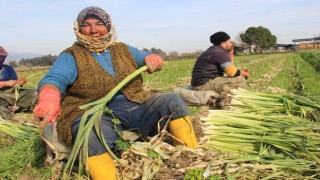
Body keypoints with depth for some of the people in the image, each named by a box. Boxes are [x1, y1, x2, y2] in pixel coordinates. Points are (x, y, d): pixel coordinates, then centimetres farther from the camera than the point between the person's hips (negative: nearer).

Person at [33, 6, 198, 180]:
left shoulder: (123, 49, 18)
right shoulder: (70, 57, 2)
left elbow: (146, 58, 21)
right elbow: (54, 78, -16)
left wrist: (152, 59, -6)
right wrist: (49, 98, -42)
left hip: (134, 106, 5)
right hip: (93, 113, -4)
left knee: (173, 100, -11)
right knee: (93, 135, -39)